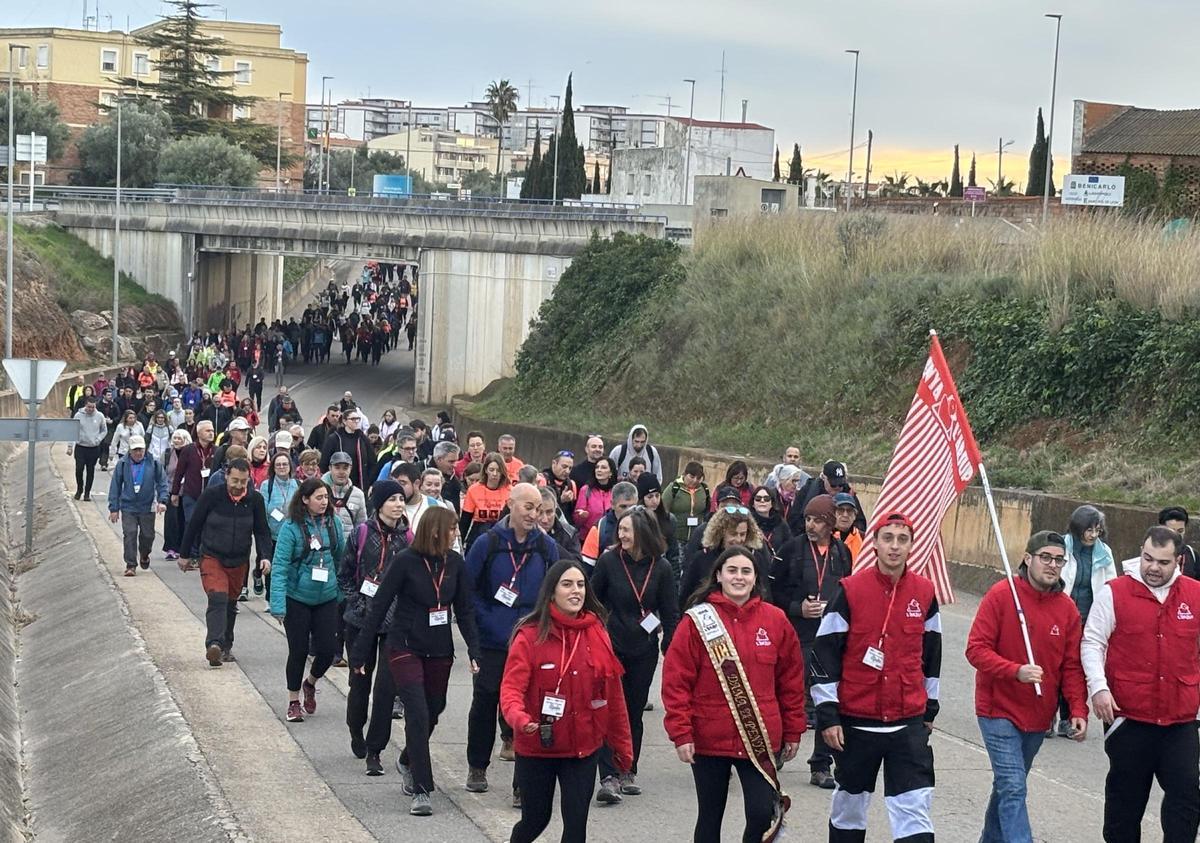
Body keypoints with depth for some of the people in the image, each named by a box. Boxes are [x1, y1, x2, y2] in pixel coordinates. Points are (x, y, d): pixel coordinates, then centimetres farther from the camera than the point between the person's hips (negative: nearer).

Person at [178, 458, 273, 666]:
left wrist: (265, 556, -12)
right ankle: (214, 644, -34)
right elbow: (193, 525, -2)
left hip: (239, 561, 4)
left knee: (231, 604, 15)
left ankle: (226, 647, 30)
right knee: (218, 599, -22)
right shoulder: (211, 495, -12)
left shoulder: (255, 499, -4)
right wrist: (185, 554, 4)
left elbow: (262, 531, 3)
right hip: (212, 558, -4)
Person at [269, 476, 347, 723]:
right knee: (298, 651, 5)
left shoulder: (333, 523, -3)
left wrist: (343, 595, 10)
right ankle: (293, 702, 25)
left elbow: (341, 559, 8)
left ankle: (310, 683, 35)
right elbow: (280, 566, -18)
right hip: (297, 598, -3)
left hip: (327, 598, 3)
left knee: (326, 650, 3)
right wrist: (278, 605, -24)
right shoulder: (291, 527, -16)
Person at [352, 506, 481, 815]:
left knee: (433, 712, 13)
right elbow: (379, 607, -8)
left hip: (440, 650, 5)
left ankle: (407, 761, 43)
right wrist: (360, 653, -8)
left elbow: (464, 610, 5)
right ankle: (421, 790, -9)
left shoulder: (454, 563, -1)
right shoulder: (406, 561, -13)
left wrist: (474, 650, -7)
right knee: (418, 714, -13)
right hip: (405, 647, -5)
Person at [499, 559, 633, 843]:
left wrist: (622, 744, 9)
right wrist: (518, 718, -39)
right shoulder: (531, 635, -11)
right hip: (536, 748, -2)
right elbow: (512, 687, -18)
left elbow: (613, 696, 5)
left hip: (583, 749, 2)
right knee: (535, 819, 12)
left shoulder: (597, 634, 0)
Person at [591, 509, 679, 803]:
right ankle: (609, 777, -13)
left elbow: (670, 612, 3)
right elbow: (593, 601, 2)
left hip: (644, 650, 2)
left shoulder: (660, 568, -3)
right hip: (612, 646, -2)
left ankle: (628, 772, 21)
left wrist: (669, 648, -3)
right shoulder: (608, 561, -6)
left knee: (635, 711, 10)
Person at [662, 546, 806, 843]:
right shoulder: (698, 621, -6)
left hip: (759, 738, 1)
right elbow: (676, 681, -7)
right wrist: (681, 734, -12)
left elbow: (792, 679, 9)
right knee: (710, 817, 11)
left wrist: (793, 731, 10)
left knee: (762, 814, -10)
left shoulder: (775, 620, 2)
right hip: (709, 739, -1)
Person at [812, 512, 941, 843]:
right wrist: (827, 715, -9)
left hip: (909, 722, 2)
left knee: (915, 809, -6)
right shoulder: (851, 591, -8)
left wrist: (930, 709, 19)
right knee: (849, 804, 14)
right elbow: (824, 654, -6)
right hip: (856, 720, -1)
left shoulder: (925, 593, 2)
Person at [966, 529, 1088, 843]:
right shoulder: (1001, 595, -12)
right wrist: (1016, 671, -28)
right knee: (1013, 788, -13)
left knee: (1009, 786, 19)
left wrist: (1078, 710, -7)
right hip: (999, 711, -5)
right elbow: (976, 649, -15)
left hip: (1038, 716, 5)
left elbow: (1072, 666, 5)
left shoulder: (1067, 608, 1)